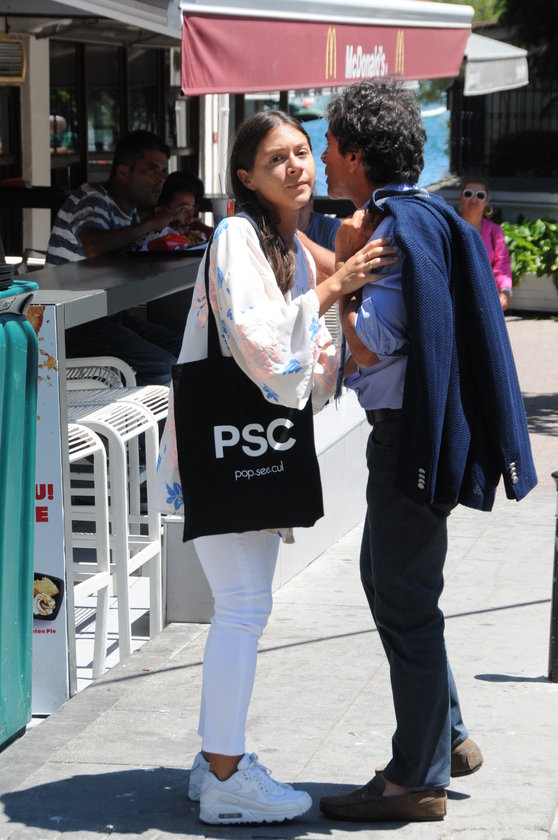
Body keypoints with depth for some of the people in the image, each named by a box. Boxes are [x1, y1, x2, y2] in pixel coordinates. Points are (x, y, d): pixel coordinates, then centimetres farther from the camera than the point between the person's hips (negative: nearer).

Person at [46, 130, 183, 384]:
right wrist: (150, 224, -23)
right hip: (74, 324, -10)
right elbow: (93, 247, -35)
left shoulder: (129, 213, 16)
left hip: (111, 317, 10)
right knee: (164, 369, -24)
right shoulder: (91, 200, -13)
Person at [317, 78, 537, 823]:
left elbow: (370, 345, -20)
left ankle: (418, 781, 7)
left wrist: (341, 265, -11)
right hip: (410, 431, 10)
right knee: (384, 578, 20)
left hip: (410, 435, -10)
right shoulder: (420, 217, 12)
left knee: (404, 600, -2)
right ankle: (447, 737, 30)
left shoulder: (401, 227, -18)